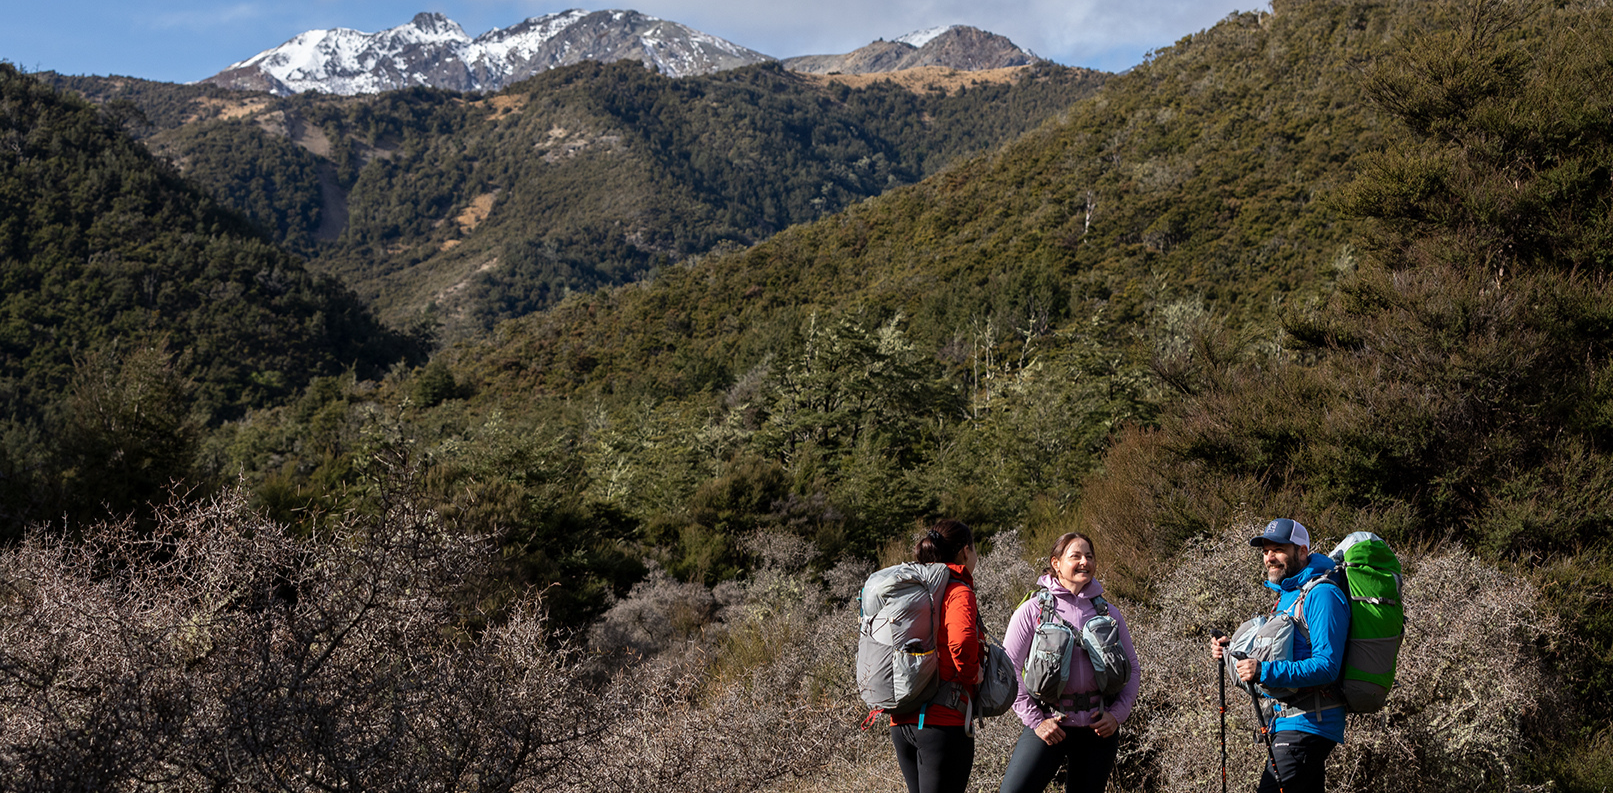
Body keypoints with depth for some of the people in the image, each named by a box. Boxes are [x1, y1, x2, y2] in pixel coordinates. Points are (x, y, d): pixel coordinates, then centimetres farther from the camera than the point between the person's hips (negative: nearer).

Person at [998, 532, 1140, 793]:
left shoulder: (1108, 613, 8)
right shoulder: (1032, 610, -2)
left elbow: (1131, 667, 14)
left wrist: (1117, 713, 0)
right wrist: (1034, 720, -9)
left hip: (1098, 727, 3)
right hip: (1049, 723, -3)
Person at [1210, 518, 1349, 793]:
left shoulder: (1322, 595, -14)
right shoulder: (1287, 593, 17)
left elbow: (1326, 666, -23)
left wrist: (1264, 672, -30)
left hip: (1308, 725, -10)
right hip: (1286, 723, 10)